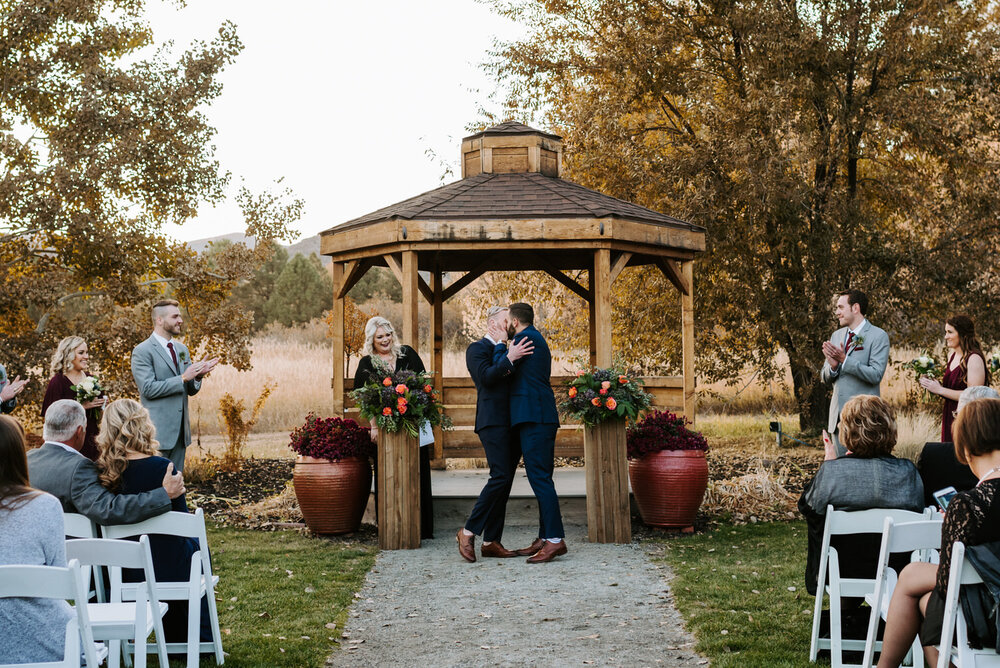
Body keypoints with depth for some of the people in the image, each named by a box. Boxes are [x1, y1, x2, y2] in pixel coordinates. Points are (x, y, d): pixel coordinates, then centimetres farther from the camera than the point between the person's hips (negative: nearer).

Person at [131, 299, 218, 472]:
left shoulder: (182, 349, 15)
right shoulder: (142, 351, -8)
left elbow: (191, 390, 16)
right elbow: (148, 388, -17)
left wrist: (197, 376, -7)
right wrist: (183, 378, -19)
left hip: (180, 430, 7)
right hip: (158, 431, -7)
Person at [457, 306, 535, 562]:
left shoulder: (506, 350, 25)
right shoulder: (478, 348, 2)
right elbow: (485, 377, -14)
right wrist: (509, 358, -21)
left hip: (512, 423, 8)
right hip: (493, 422, -8)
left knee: (504, 483, 5)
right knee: (500, 477, -19)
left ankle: (491, 542, 6)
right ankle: (469, 532, -11)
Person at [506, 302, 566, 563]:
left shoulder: (525, 337, -7)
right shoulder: (538, 340, 24)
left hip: (533, 418, -11)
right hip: (542, 417, 11)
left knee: (539, 477, -13)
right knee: (541, 478, 11)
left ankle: (555, 539, -18)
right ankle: (545, 537, 13)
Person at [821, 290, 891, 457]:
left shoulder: (878, 336, -5)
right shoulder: (836, 336, 15)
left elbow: (876, 375, -15)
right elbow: (825, 378, 15)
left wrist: (844, 360, -19)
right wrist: (833, 366, -8)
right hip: (838, 416, 6)